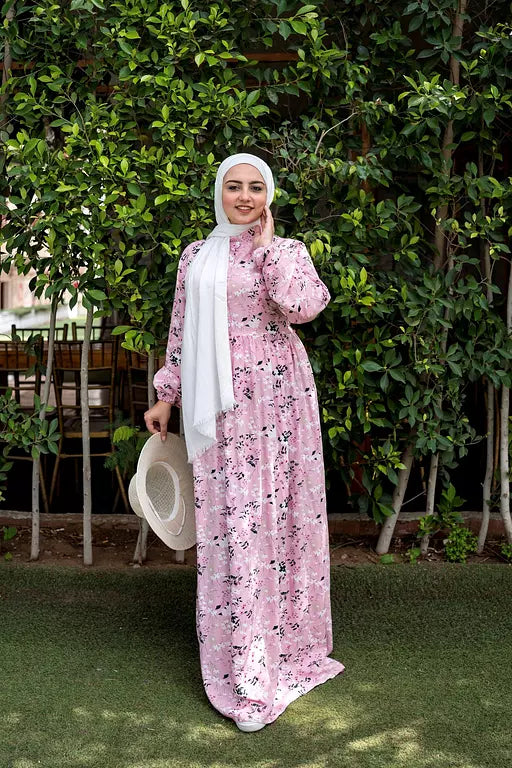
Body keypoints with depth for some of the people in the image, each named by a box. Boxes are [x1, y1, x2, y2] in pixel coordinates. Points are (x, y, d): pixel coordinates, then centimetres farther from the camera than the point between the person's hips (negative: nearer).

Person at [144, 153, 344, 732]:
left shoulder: (287, 250, 5)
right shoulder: (196, 256, 13)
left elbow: (304, 305, -15)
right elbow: (181, 331, 16)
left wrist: (267, 244, -7)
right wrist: (165, 397, 13)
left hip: (277, 396, -1)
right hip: (221, 404, 2)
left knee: (278, 509, 0)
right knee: (232, 521, -1)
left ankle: (284, 636, 19)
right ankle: (245, 670, 6)